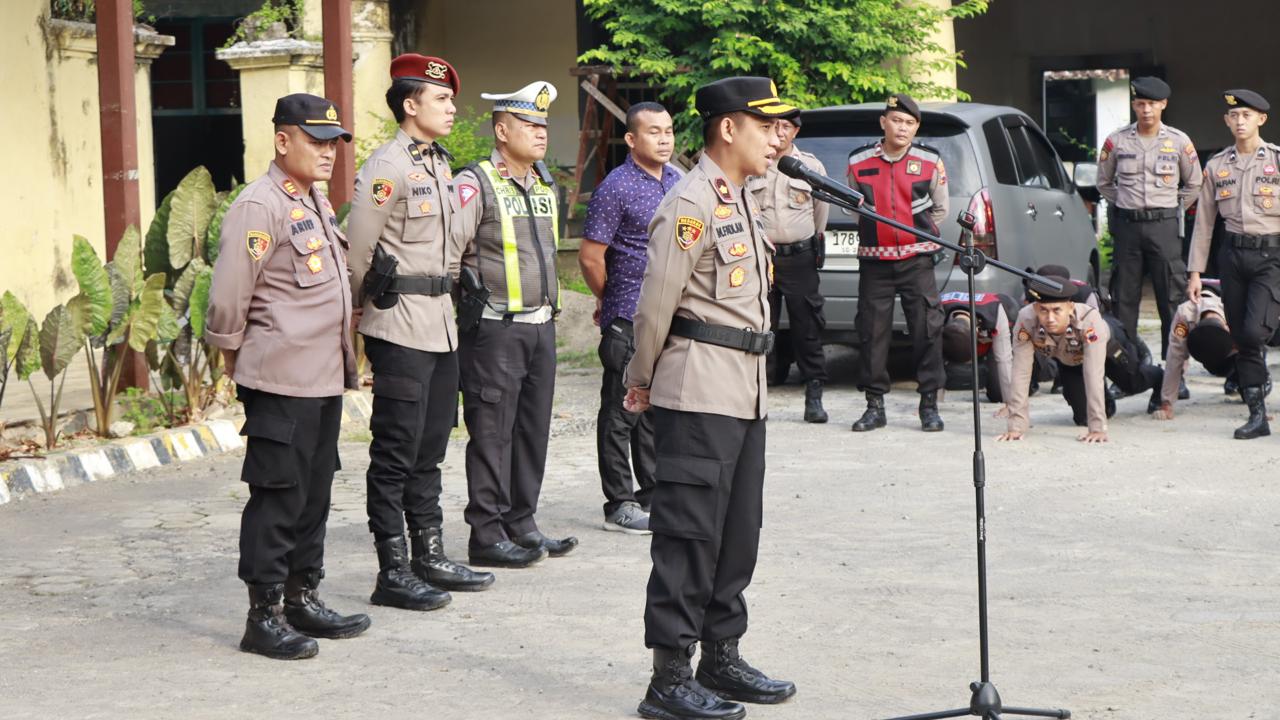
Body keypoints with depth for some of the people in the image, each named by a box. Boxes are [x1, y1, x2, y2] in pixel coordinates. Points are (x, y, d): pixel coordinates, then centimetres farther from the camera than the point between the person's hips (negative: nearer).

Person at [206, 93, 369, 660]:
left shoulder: (317, 200, 15)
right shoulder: (259, 207, -15)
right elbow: (227, 299, -16)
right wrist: (236, 359, -3)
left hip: (325, 378, 9)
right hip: (282, 380, -9)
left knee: (314, 492, 14)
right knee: (278, 495, -5)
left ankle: (302, 598, 24)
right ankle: (263, 616, 1)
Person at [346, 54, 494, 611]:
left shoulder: (439, 164, 13)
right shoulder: (386, 169, -14)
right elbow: (358, 251, -11)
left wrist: (442, 293, 18)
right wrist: (369, 306, -1)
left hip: (440, 323, 9)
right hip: (401, 328, -9)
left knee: (429, 449, 15)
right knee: (396, 452, -3)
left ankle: (430, 556, 23)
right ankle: (393, 574, 1)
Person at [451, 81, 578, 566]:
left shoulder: (545, 187, 15)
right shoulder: (475, 185, -10)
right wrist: (469, 295, -13)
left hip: (541, 326, 8)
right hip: (494, 329, -8)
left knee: (533, 430, 11)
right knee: (491, 432, -4)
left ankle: (521, 525, 20)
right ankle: (487, 535, 0)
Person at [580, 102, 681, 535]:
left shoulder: (678, 181, 10)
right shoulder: (616, 188, -13)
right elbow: (590, 257, -11)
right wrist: (610, 301, 2)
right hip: (629, 320, -7)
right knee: (621, 413, -1)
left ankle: (653, 496, 23)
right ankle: (620, 504, 4)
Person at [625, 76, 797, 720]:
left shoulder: (743, 203, 17)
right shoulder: (690, 205, -14)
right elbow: (656, 304, -12)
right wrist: (644, 380, -3)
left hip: (746, 394, 10)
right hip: (700, 395, -9)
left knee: (738, 533, 14)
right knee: (690, 536, -7)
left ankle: (721, 659, 24)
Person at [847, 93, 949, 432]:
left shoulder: (931, 162, 1)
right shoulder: (858, 163, 2)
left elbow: (940, 209, 14)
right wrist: (878, 231, 12)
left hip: (917, 260, -1)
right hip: (874, 261, 1)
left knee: (927, 329, -4)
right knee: (872, 331, 2)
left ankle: (929, 404, 5)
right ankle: (875, 405, 11)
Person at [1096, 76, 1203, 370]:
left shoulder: (1179, 141, 3)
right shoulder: (1117, 141, 4)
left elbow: (1194, 185, 15)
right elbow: (1104, 183, 18)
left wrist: (1172, 210, 8)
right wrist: (1125, 205, 11)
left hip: (1164, 227, -1)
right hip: (1127, 225, 1)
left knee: (1172, 299, -3)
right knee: (1124, 299, 3)